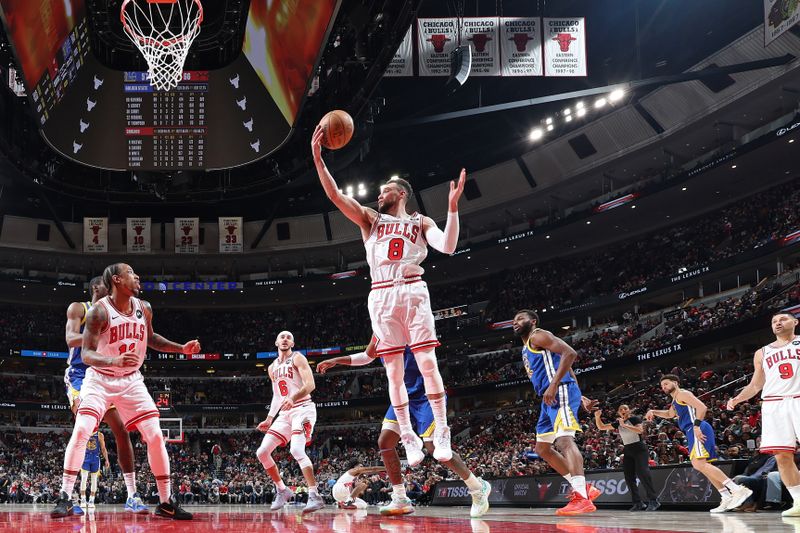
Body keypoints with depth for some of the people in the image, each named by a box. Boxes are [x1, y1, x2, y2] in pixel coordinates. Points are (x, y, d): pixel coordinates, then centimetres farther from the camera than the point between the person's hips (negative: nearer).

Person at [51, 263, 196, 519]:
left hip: (132, 380, 4)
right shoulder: (99, 311, -18)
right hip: (100, 379, -4)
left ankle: (166, 502, 4)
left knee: (155, 436, -5)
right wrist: (115, 360, -39)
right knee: (81, 430, -22)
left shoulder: (144, 308, -1)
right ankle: (65, 498, -12)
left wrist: (182, 348, 5)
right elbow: (86, 354, -21)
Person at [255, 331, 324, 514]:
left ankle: (315, 496, -30)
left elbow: (310, 384, -16)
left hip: (303, 408, -8)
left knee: (296, 449, -29)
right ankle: (282, 490, 15)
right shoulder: (272, 368, 19)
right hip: (285, 413, 8)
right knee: (262, 453, 1)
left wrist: (293, 398, -33)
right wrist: (269, 419, 18)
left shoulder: (297, 358, -3)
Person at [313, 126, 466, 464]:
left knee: (427, 363, -8)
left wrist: (452, 207, -13)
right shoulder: (370, 219, 18)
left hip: (413, 292, -2)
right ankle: (409, 439, 5)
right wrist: (318, 159, -5)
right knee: (394, 372, -1)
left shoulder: (420, 222, 14)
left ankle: (442, 433, -2)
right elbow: (335, 195, 5)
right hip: (381, 296, 2)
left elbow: (448, 247, -4)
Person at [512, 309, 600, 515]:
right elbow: (564, 368, 30)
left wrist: (554, 385, -22)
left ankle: (582, 499, -35)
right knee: (542, 448, 12)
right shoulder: (527, 348, 27)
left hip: (560, 392, -11)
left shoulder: (538, 336, -3)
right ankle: (584, 488, 9)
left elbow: (570, 353, -16)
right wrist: (577, 396, 23)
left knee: (564, 440, -24)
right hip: (550, 398, 11)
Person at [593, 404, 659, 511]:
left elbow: (640, 430, -21)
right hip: (628, 451, 7)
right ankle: (638, 503, 6)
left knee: (642, 473, -21)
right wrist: (597, 417, -5)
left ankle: (653, 500, -21)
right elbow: (601, 427, 14)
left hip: (639, 449, -7)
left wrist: (624, 425, -20)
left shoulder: (634, 418, -4)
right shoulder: (618, 423, 12)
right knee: (629, 478, 1)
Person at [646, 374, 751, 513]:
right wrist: (653, 412, 31)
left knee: (699, 464, -23)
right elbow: (670, 414, 47)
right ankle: (727, 498, 7)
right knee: (702, 465, 10)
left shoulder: (682, 394, -3)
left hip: (697, 430, -11)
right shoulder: (675, 400, 28)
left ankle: (737, 489, -32)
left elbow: (702, 407, -17)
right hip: (692, 432, 11)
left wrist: (696, 425, -25)